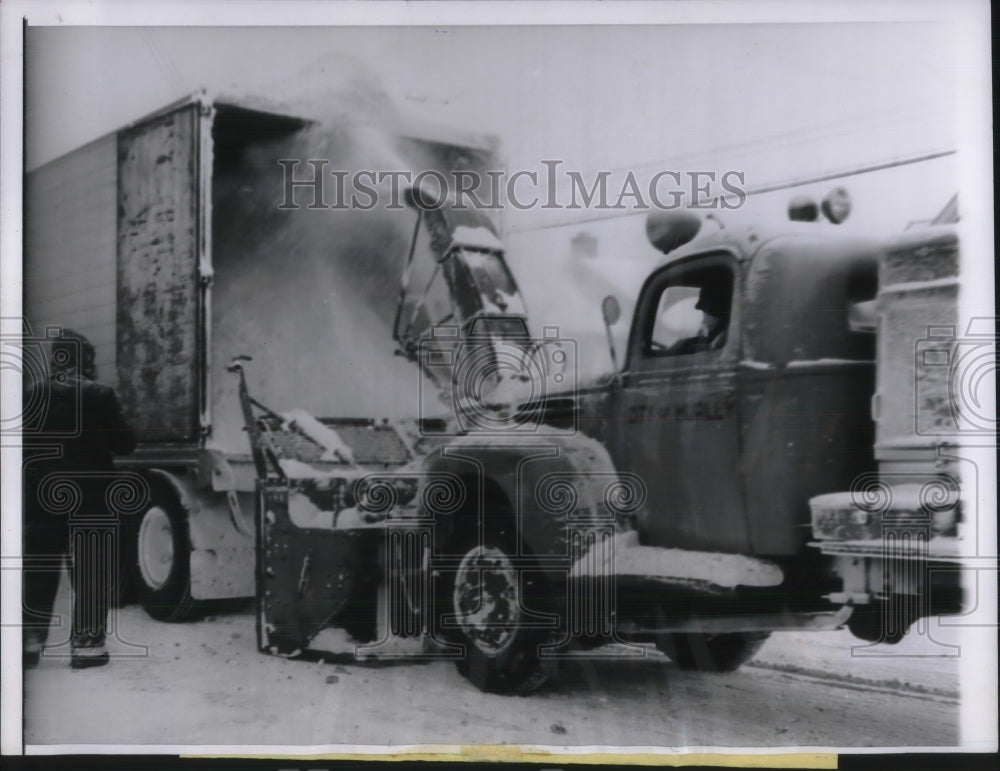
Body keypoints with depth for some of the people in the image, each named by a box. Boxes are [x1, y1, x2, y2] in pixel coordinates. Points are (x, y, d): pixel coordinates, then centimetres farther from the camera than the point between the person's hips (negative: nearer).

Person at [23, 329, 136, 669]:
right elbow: (125, 444, -7)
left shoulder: (32, 395, -2)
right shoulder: (100, 395, -11)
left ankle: (30, 641, 17)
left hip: (42, 499, 3)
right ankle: (87, 644, 4)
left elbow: (23, 445, 5)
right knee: (90, 573, 4)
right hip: (91, 500, -3)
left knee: (39, 571, 13)